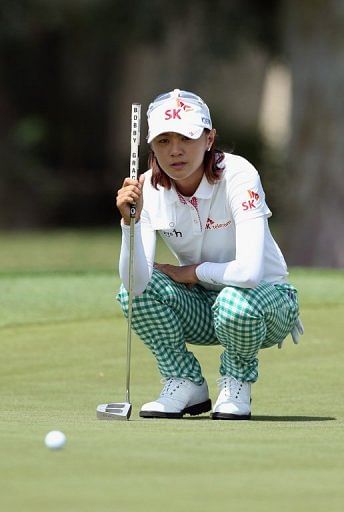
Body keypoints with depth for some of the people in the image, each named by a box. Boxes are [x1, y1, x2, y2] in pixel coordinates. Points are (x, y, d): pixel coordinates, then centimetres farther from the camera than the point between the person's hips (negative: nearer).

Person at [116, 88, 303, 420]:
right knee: (133, 292, -23)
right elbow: (136, 283, -24)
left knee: (235, 302, -38)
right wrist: (130, 221, -37)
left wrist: (192, 271, -21)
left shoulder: (237, 175, -25)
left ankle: (237, 382, -4)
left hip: (267, 297, -4)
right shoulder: (149, 189, -13)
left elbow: (250, 272, -37)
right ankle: (186, 386, -1)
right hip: (202, 307, 4)